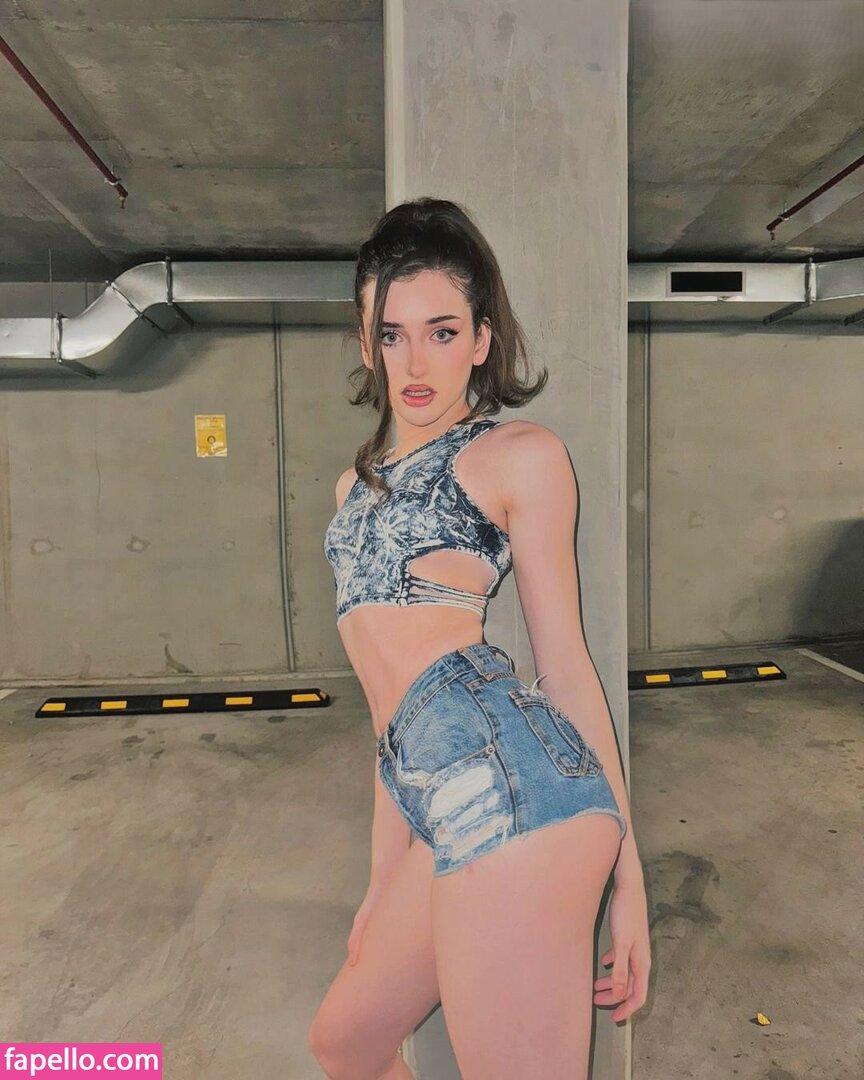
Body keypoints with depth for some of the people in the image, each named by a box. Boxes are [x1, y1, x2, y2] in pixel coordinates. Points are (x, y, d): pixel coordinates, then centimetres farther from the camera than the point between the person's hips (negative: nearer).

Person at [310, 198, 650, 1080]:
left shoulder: (519, 455, 2)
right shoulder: (359, 481, 21)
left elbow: (566, 665, 1)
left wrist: (626, 872, 1)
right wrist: (385, 878, 21)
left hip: (504, 778, -7)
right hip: (449, 805, 8)